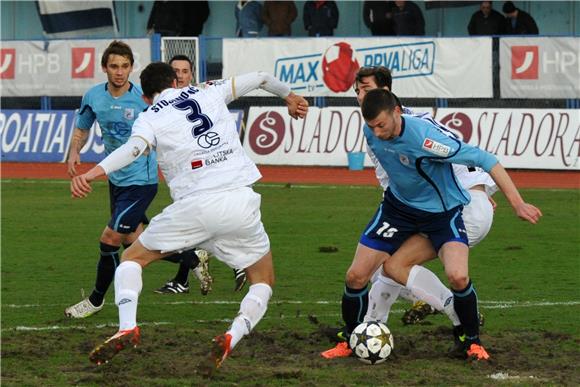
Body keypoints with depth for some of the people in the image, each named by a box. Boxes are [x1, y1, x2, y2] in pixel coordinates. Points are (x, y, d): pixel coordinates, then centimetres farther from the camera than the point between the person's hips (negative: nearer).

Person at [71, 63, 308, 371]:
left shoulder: (150, 119, 8)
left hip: (193, 206, -2)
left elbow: (135, 147, -15)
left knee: (132, 258, 19)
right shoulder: (209, 93, 18)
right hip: (240, 201, 2)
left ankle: (127, 327, -6)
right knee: (263, 282, 19)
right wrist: (288, 96, 51)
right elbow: (259, 78, 31)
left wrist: (93, 173, -29)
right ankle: (232, 337, -10)